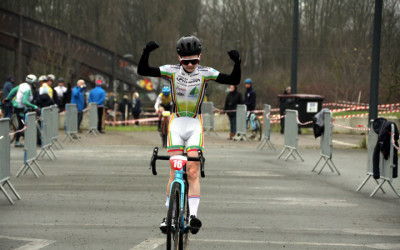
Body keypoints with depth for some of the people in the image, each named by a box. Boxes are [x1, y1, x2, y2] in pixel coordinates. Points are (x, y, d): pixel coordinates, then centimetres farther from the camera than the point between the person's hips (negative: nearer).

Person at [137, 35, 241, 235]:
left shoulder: (205, 73, -6)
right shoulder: (172, 71, -6)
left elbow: (234, 81, -9)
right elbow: (142, 71, -12)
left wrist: (237, 63, -26)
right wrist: (146, 52, -29)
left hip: (195, 125, 0)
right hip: (176, 123, 0)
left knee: (193, 172, -10)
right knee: (174, 172, -5)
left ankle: (193, 214, -16)